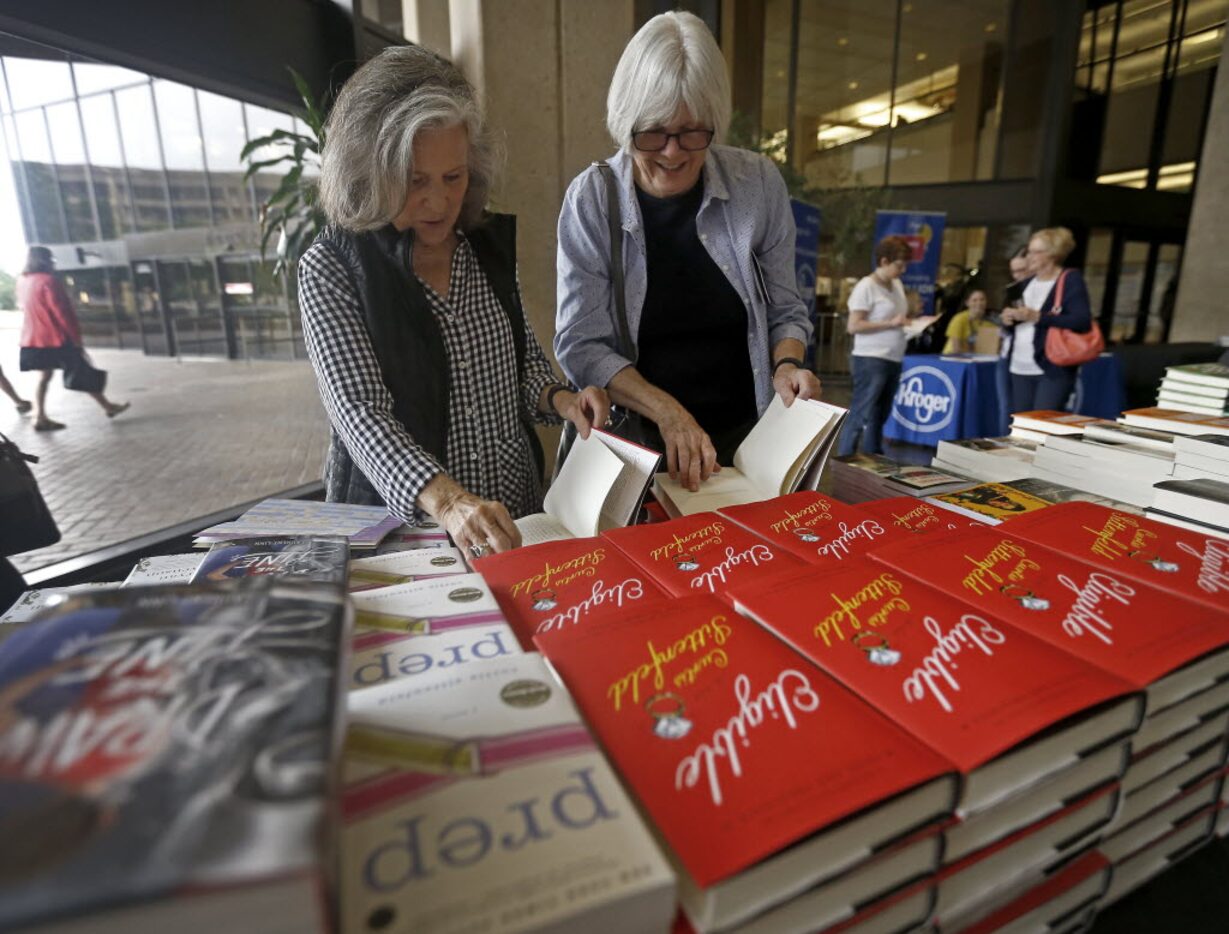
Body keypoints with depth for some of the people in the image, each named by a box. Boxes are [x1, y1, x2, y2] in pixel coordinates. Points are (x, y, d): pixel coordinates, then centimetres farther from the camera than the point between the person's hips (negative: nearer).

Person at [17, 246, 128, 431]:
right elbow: (61, 311, -18)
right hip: (56, 337, -8)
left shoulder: (22, 281, 10)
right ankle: (108, 407, 11)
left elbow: (22, 305, 21)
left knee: (44, 376, 9)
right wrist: (75, 335, -13)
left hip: (33, 338, 8)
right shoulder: (48, 281, -16)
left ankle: (40, 418, 5)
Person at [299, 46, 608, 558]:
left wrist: (558, 399, -7)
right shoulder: (331, 267, -8)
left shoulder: (489, 243, 5)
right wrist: (446, 499, -34)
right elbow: (360, 414, -18)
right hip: (400, 523, -3)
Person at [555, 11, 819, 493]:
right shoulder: (590, 199, -10)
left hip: (745, 436, 2)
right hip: (635, 443, -1)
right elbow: (581, 344, -11)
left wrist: (787, 365, -16)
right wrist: (666, 411, -23)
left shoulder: (758, 185, -5)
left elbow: (785, 311, 5)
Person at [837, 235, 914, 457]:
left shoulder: (897, 285, 15)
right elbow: (853, 326, -16)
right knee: (860, 415, -7)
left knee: (879, 416, 12)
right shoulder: (866, 287, -10)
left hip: (893, 360, 8)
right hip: (871, 360, -8)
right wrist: (890, 323, -18)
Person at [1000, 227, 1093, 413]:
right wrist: (1009, 321, -2)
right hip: (1020, 369, 7)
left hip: (1053, 370, -7)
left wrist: (1037, 317, -21)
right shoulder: (1028, 282, 17)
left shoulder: (1071, 279, -4)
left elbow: (1082, 321, -15)